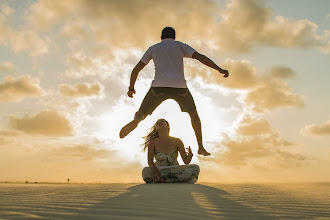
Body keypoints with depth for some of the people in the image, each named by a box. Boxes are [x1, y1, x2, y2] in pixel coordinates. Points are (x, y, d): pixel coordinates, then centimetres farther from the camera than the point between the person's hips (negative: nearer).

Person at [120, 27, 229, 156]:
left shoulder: (153, 49, 22)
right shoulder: (180, 46, 19)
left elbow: (136, 70, 19)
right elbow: (200, 57, 4)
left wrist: (131, 89, 30)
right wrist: (220, 70, 2)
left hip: (159, 87, 0)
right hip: (179, 86, 0)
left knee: (142, 115, 12)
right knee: (193, 114, 21)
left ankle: (135, 122, -24)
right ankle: (201, 147, 15)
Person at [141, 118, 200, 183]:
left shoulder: (177, 141, -5)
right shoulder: (153, 142, -7)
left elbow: (186, 161, -2)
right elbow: (150, 160, -5)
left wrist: (190, 155, -26)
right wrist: (154, 169, -27)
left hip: (175, 172, 2)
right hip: (160, 172, -2)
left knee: (195, 168, -24)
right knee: (146, 171, -34)